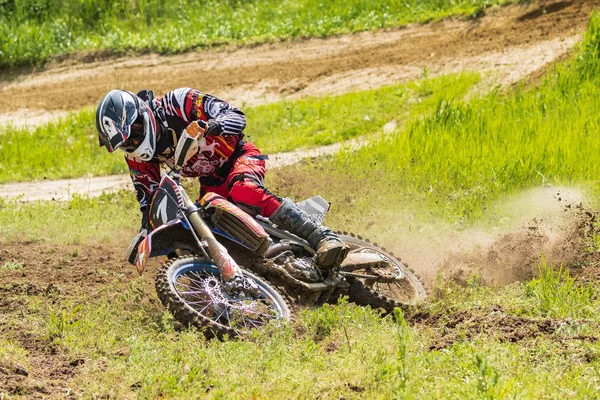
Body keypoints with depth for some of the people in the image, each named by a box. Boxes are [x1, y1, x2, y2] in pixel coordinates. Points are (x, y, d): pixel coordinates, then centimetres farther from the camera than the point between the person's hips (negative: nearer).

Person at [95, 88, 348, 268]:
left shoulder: (179, 103, -24)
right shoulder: (135, 153, -6)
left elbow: (237, 116, -26)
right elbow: (147, 197, 6)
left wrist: (209, 126, -45)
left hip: (239, 156, -7)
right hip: (212, 183, 7)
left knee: (243, 191, -38)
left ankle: (322, 238, -45)